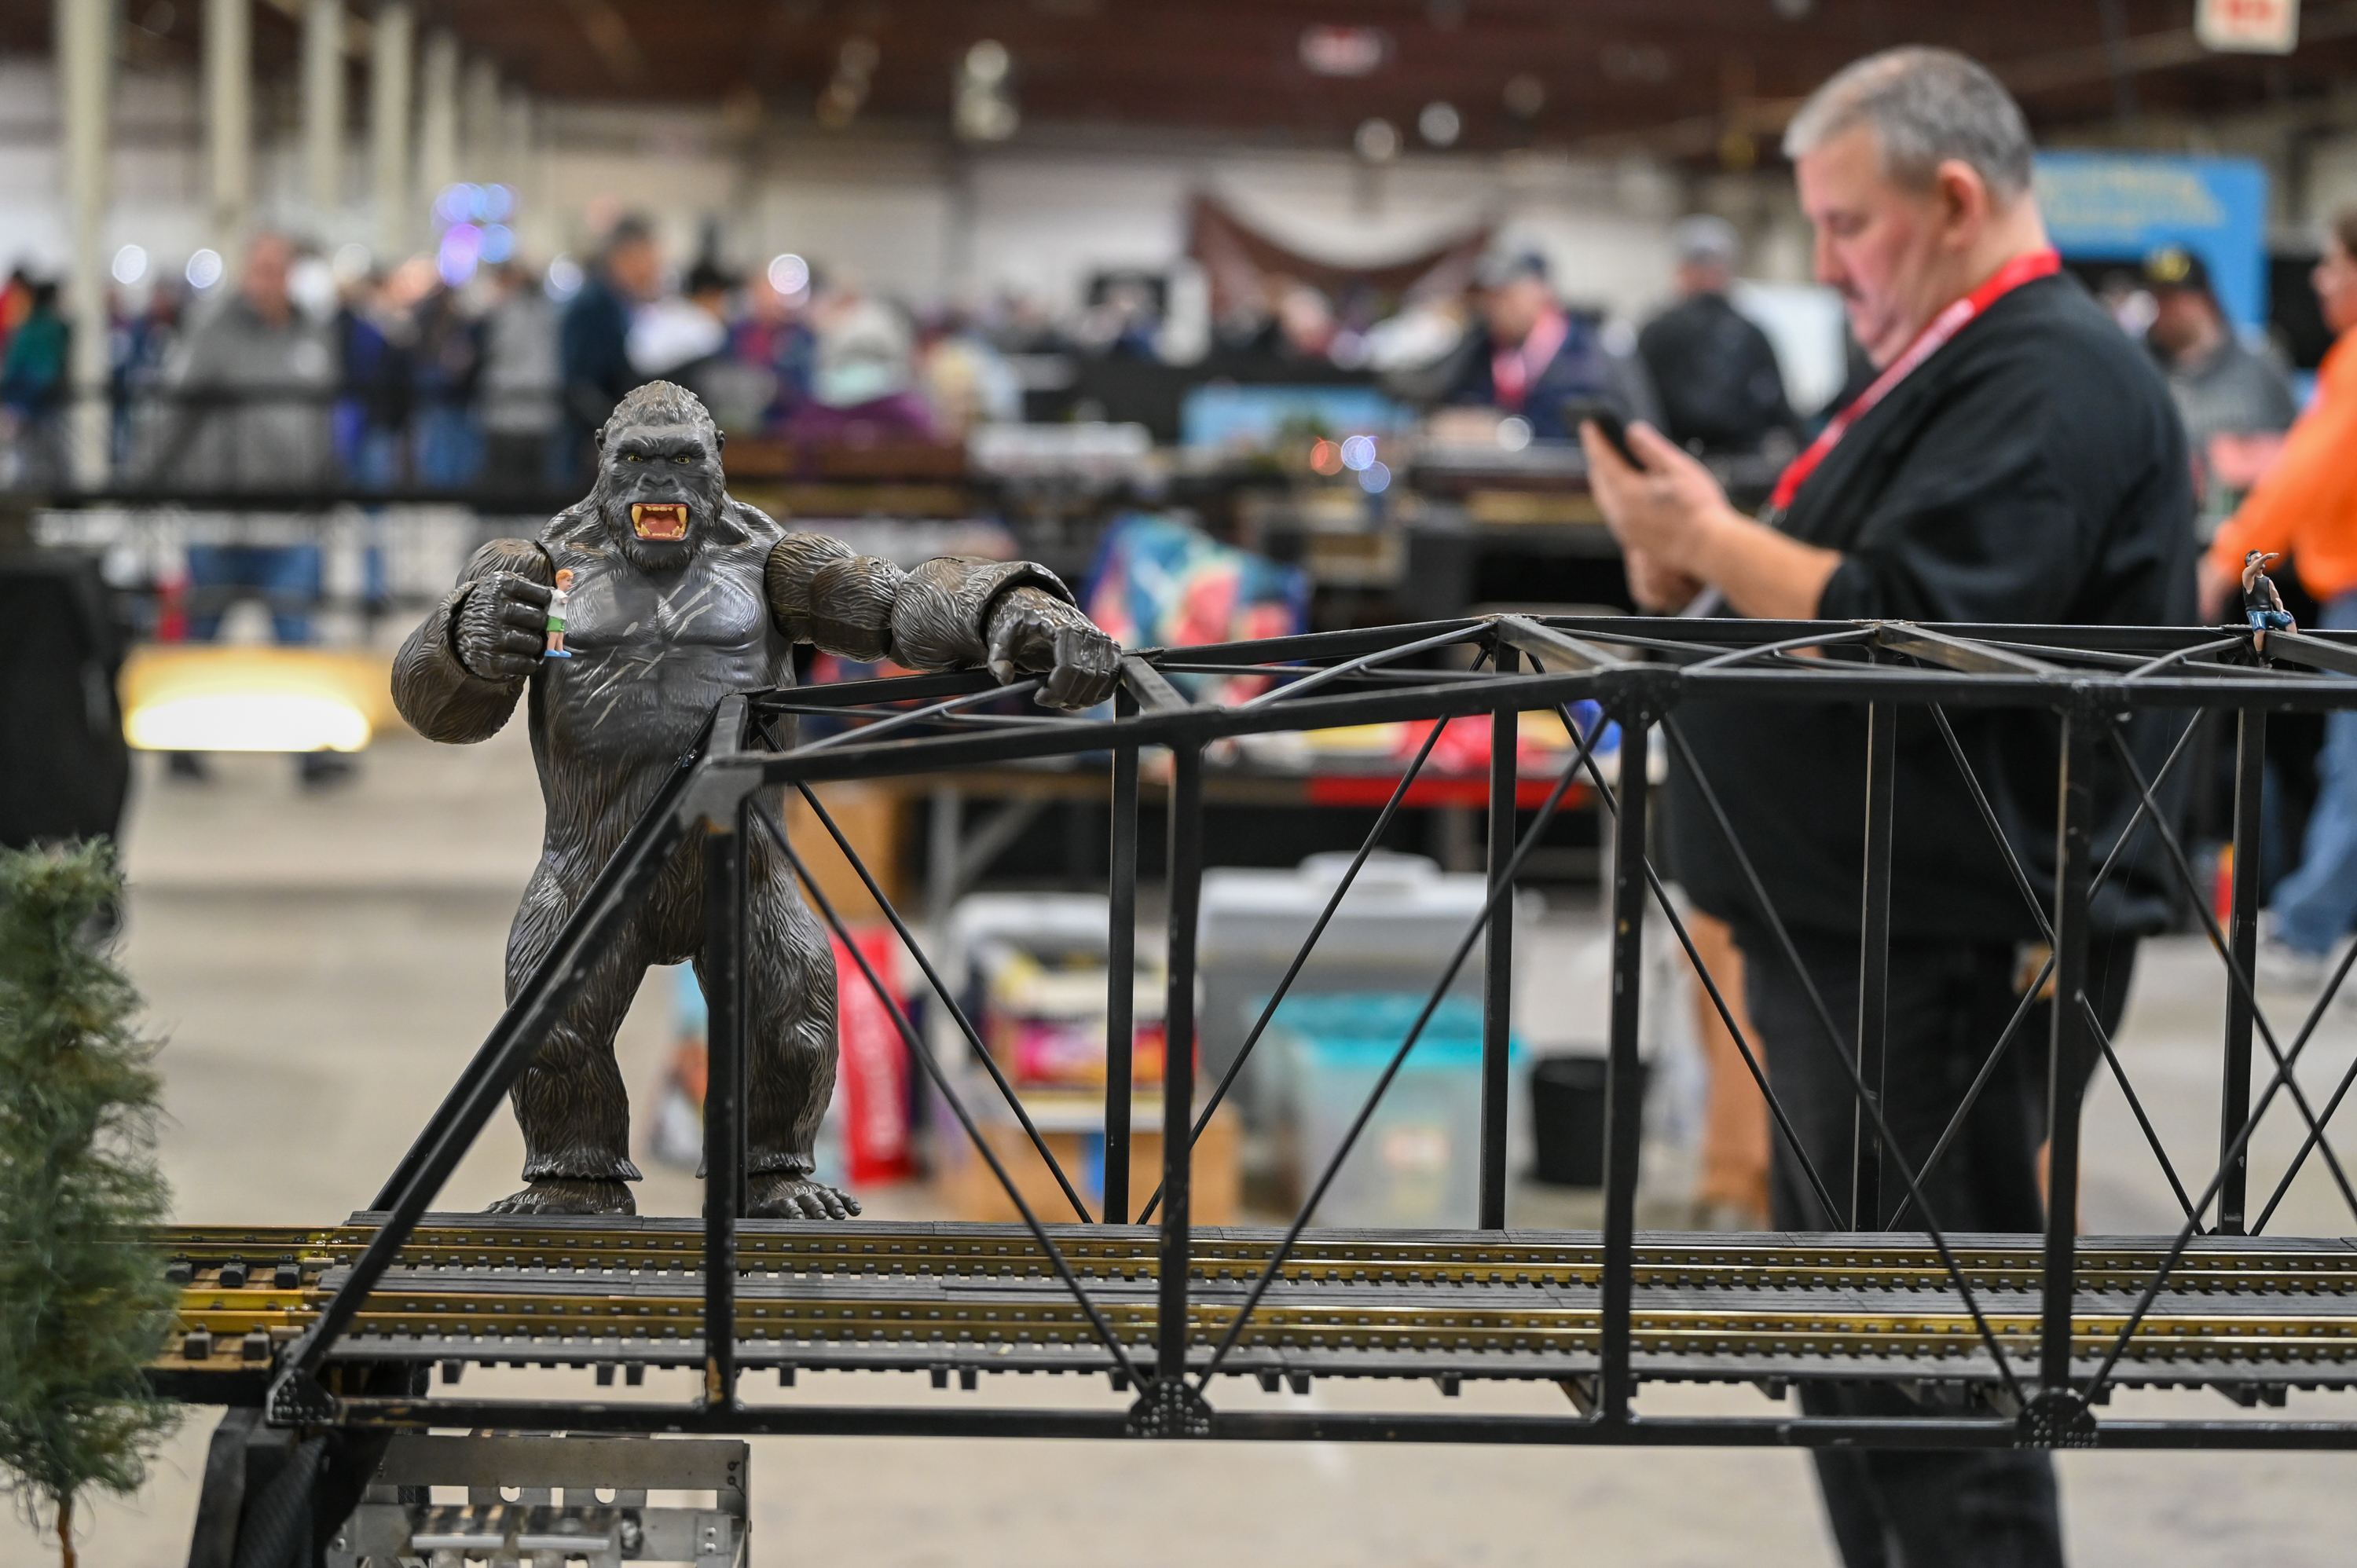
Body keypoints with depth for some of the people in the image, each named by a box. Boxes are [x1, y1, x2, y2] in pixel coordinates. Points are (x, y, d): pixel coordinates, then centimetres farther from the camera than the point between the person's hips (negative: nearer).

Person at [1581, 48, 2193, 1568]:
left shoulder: (2049, 381, -16)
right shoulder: (1947, 366, 17)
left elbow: (1912, 631, -27)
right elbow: (1842, 597, 22)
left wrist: (1711, 539, -16)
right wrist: (1704, 557, 4)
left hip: (1949, 959, -11)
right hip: (1859, 934, 11)